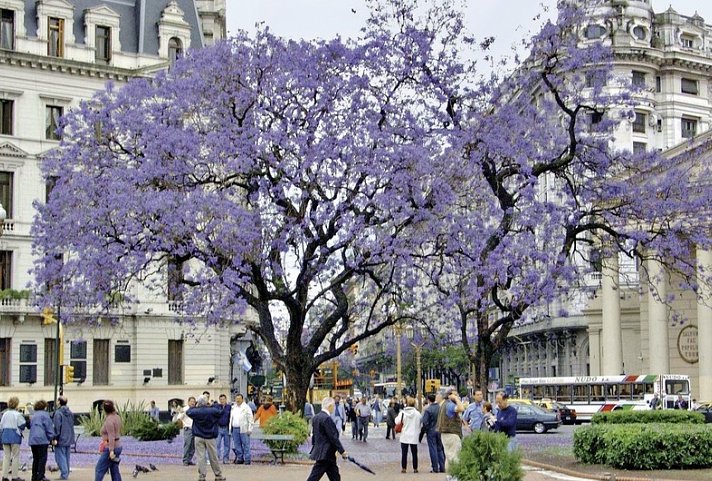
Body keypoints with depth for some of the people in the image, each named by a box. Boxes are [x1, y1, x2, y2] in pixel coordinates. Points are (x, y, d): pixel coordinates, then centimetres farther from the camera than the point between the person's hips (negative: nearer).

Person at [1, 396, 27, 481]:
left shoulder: (5, 414, 6)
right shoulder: (18, 415, -11)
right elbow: (22, 426, -12)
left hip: (5, 437, 5)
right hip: (15, 437, -5)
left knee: (6, 456, 9)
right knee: (15, 456, 3)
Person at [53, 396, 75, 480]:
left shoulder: (58, 413, -13)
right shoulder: (71, 413, 10)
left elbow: (57, 426, -17)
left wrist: (55, 438, -13)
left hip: (61, 439, -7)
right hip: (69, 439, 7)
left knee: (61, 457, -4)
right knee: (66, 457, 14)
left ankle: (64, 474, -10)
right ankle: (66, 474, 17)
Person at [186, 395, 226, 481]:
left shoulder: (196, 411, -7)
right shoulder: (212, 411, -9)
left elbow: (188, 412, 12)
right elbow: (221, 411, 6)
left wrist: (195, 407, 18)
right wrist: (215, 405, 14)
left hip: (198, 438, 0)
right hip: (210, 437, 0)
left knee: (201, 457, 3)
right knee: (213, 457, 8)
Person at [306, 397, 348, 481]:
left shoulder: (316, 418, 10)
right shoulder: (327, 418, -19)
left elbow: (314, 435, 18)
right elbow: (333, 437, -19)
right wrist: (342, 451, -15)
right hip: (325, 454, -10)